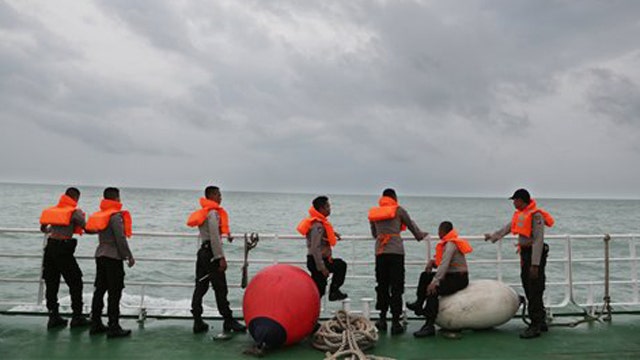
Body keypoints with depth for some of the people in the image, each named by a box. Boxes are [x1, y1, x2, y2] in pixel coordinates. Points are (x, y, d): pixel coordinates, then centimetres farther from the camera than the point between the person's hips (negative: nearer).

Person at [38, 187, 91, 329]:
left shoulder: (52, 210, 13)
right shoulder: (75, 211, -4)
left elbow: (43, 228, 25)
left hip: (50, 248, 6)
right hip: (63, 249, -6)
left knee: (51, 284, 11)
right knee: (75, 283, 4)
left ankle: (53, 317, 15)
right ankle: (77, 317, 6)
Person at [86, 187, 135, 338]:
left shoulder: (100, 215, 10)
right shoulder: (116, 215, -14)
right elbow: (120, 239, -17)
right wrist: (129, 256, -12)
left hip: (100, 255, 8)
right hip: (114, 256, -8)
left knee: (100, 290, 13)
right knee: (114, 293, -4)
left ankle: (95, 324, 19)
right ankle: (113, 327, -3)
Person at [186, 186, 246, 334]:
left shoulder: (203, 213, 18)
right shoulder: (213, 213, -12)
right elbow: (214, 237, -19)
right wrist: (221, 258, -19)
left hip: (203, 251, 10)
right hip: (211, 253, -10)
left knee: (200, 287, 8)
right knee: (220, 288, -4)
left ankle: (198, 322, 11)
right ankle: (228, 321, 2)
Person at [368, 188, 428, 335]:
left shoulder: (373, 212, 14)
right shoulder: (398, 210, 4)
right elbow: (411, 225, 16)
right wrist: (421, 235, 35)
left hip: (379, 252, 3)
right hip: (396, 251, -3)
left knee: (382, 285, 12)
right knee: (396, 287, -1)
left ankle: (382, 320, 15)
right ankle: (395, 322, -1)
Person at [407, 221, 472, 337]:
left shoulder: (450, 244, -16)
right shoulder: (448, 243, 14)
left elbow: (444, 264, -28)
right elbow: (441, 262, 16)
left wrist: (435, 281, -35)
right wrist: (432, 262, -6)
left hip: (459, 279, -11)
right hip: (451, 276, 11)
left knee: (433, 290, -30)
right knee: (425, 276, 16)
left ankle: (430, 326, -33)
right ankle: (418, 304, 12)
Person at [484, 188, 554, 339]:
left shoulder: (536, 215, -15)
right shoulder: (520, 214, 13)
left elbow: (538, 240, -19)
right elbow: (507, 228, 27)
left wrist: (535, 264, -21)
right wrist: (493, 236, 34)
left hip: (535, 255, -9)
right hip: (525, 253, 9)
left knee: (535, 292, -7)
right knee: (528, 290, 12)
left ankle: (535, 326, -2)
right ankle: (541, 322, 24)